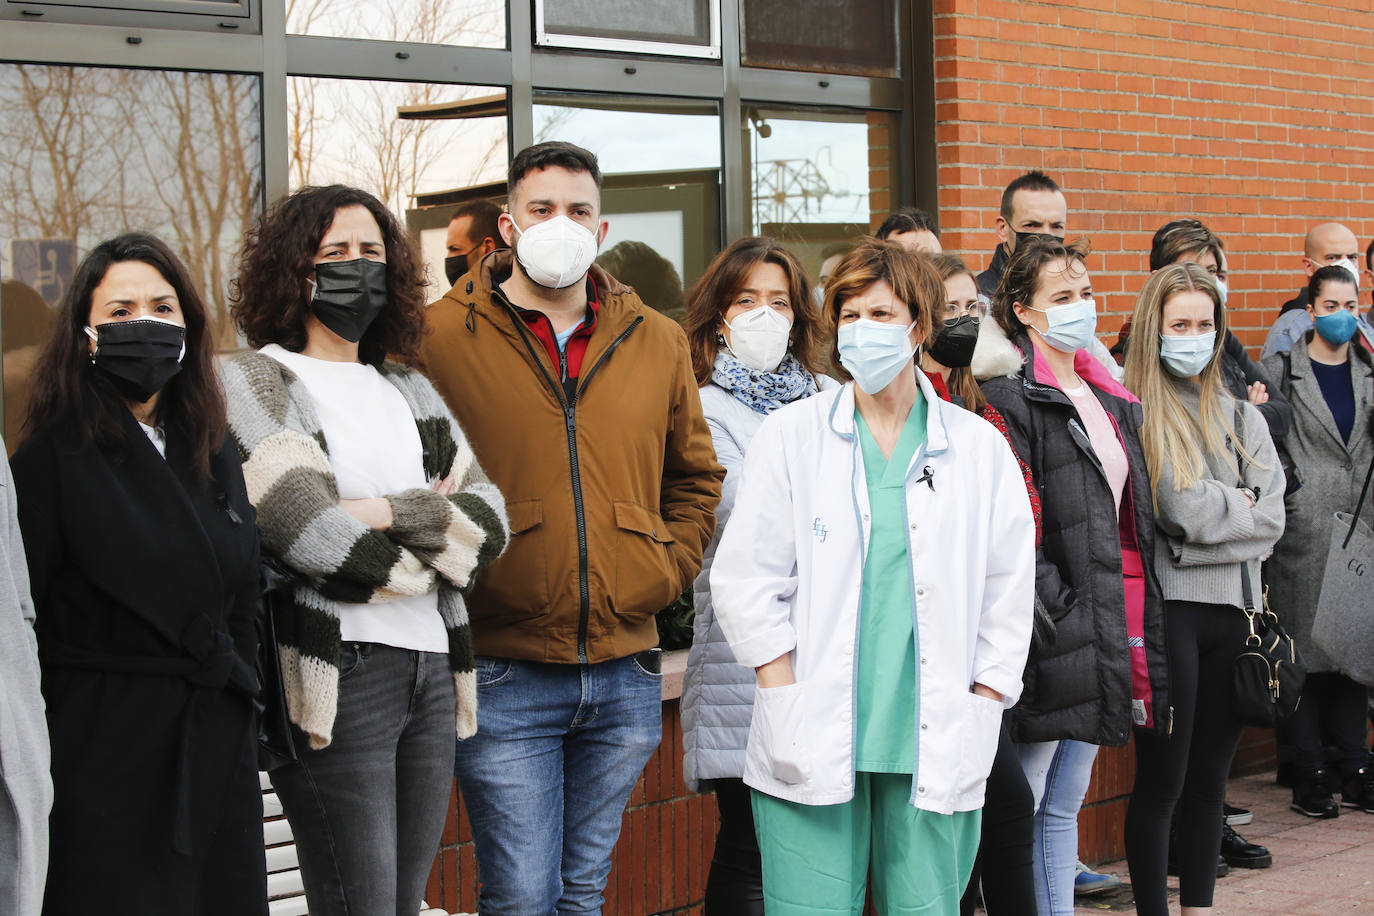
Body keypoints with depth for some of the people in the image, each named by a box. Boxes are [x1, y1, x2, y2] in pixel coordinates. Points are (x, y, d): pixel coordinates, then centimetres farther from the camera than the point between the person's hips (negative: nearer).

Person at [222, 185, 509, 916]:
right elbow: (308, 529, -14)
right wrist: (439, 536, 0)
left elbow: (490, 519, 8)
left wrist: (394, 515, -10)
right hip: (337, 678, -6)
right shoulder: (253, 383, 1)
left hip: (432, 669, 6)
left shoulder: (409, 390, 20)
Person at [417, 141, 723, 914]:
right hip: (504, 679, -4)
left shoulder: (658, 342, 10)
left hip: (626, 670, 4)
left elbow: (696, 476, 22)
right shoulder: (443, 336, -3)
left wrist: (667, 569, 8)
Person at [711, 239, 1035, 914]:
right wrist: (789, 699, -5)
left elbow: (1009, 594, 10)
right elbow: (744, 580, 2)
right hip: (812, 749, -1)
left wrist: (979, 708, 3)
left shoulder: (979, 449, 8)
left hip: (935, 751, 1)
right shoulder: (790, 436, 5)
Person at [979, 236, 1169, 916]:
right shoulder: (1011, 396, -10)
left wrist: (1141, 632, 15)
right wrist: (1057, 609, -20)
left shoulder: (1110, 398, 17)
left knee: (1064, 807, 15)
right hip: (1053, 628, -8)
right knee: (1019, 809, -2)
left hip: (1109, 624, 8)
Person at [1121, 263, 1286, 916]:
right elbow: (1186, 513, -16)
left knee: (1209, 778, 13)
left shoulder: (1242, 416, 14)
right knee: (1161, 781, 0)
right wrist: (1241, 506, -1)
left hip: (1234, 610, 6)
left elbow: (1272, 517, 4)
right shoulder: (1138, 415, -7)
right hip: (1169, 610, -6)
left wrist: (1213, 515, -10)